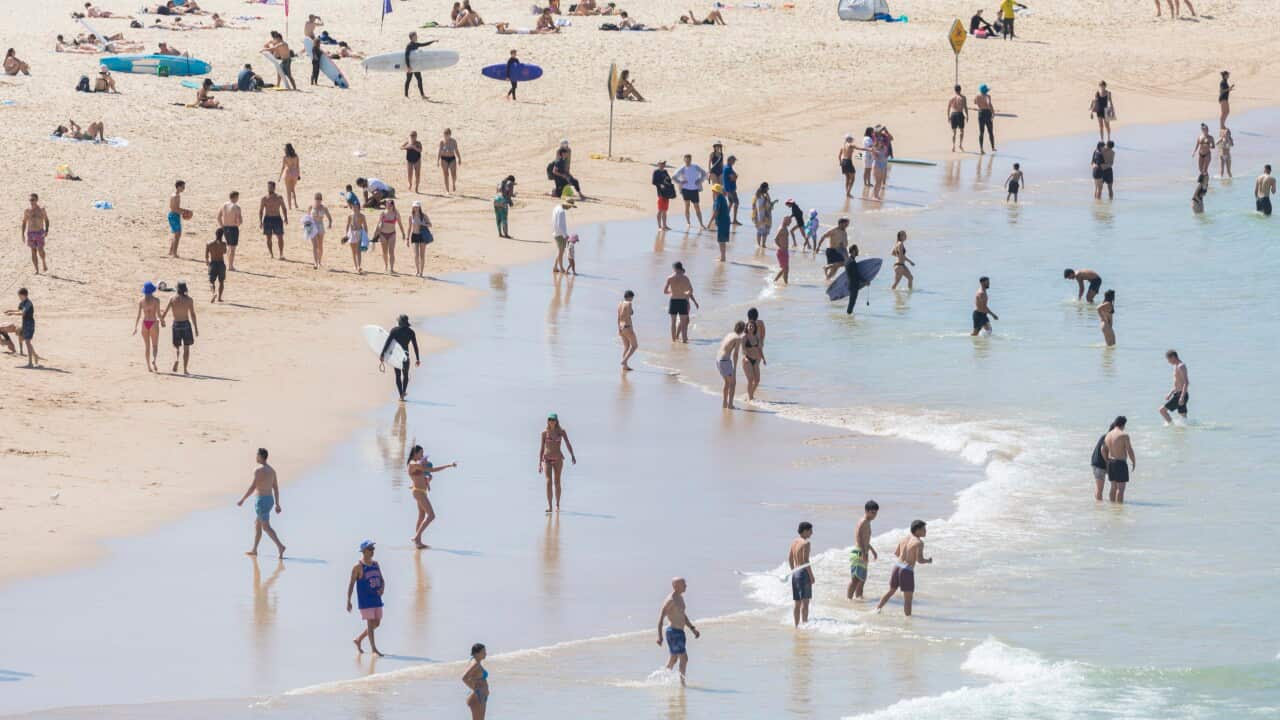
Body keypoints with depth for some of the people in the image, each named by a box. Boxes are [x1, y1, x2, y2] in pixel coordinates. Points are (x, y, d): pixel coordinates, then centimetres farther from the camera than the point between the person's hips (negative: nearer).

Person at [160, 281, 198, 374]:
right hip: (186, 324, -1)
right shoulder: (189, 299, -5)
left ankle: (176, 359, -16)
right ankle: (184, 369, 8)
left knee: (176, 346, 15)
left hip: (176, 325, 1)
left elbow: (164, 313, -5)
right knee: (186, 348, 10)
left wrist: (162, 320, 16)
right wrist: (196, 328, -3)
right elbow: (193, 315, -8)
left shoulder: (172, 299, -3)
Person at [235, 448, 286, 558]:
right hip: (270, 500, 9)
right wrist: (277, 504, 17)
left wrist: (242, 500, -9)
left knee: (266, 527, -8)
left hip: (261, 500, -9)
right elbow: (276, 488, 13)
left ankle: (280, 546, -23)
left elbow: (252, 488, -18)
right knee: (257, 524, 20)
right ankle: (254, 549, 24)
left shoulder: (258, 470, -15)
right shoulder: (272, 470, 11)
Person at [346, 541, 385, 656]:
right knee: (370, 623, -6)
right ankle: (373, 648, -1)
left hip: (377, 598, 7)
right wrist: (348, 601, -12)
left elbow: (382, 579, 16)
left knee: (377, 623, 10)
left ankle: (358, 639, 29)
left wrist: (382, 588, -8)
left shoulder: (375, 564, 10)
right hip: (365, 600, -7)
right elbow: (351, 584, -9)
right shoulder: (358, 567, -10)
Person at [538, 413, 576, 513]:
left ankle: (557, 505, 16)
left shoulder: (561, 431, 2)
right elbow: (541, 448, 3)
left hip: (558, 459, 1)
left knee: (557, 482, 4)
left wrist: (572, 456, -17)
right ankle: (549, 506, -14)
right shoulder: (544, 433, 1)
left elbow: (568, 444, -3)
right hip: (547, 459, -1)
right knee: (549, 481, -13)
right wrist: (539, 464, 0)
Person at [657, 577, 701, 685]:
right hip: (673, 632, -10)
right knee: (684, 658, -11)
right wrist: (659, 636, -23)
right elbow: (661, 617, -18)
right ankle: (682, 683, -7)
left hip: (680, 632, 10)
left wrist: (693, 629, 16)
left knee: (674, 659, 17)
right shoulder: (670, 600, -15)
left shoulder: (680, 598, 14)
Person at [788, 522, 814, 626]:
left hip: (795, 574, 8)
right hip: (803, 573, -8)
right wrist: (812, 576, -14)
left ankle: (797, 625, 15)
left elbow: (789, 558, 16)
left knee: (797, 602, 12)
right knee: (805, 601, -9)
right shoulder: (805, 543, -13)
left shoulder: (794, 542, 11)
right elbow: (806, 561, -18)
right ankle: (804, 624, -14)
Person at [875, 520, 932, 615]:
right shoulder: (919, 542, -11)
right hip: (907, 571, -7)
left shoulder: (905, 539, 11)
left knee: (891, 591, 24)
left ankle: (877, 608, 19)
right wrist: (928, 561, 3)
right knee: (908, 598, 2)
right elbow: (920, 560, -17)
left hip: (897, 566, 7)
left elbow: (896, 553, 20)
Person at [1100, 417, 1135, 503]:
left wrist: (1107, 462, 21)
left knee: (1114, 487, 14)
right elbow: (1130, 450, -14)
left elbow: (1103, 450, 12)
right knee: (1121, 488, -4)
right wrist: (1134, 462, 0)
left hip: (1111, 463, 7)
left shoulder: (1108, 435, 7)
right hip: (1121, 463, -7)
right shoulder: (1124, 435, -15)